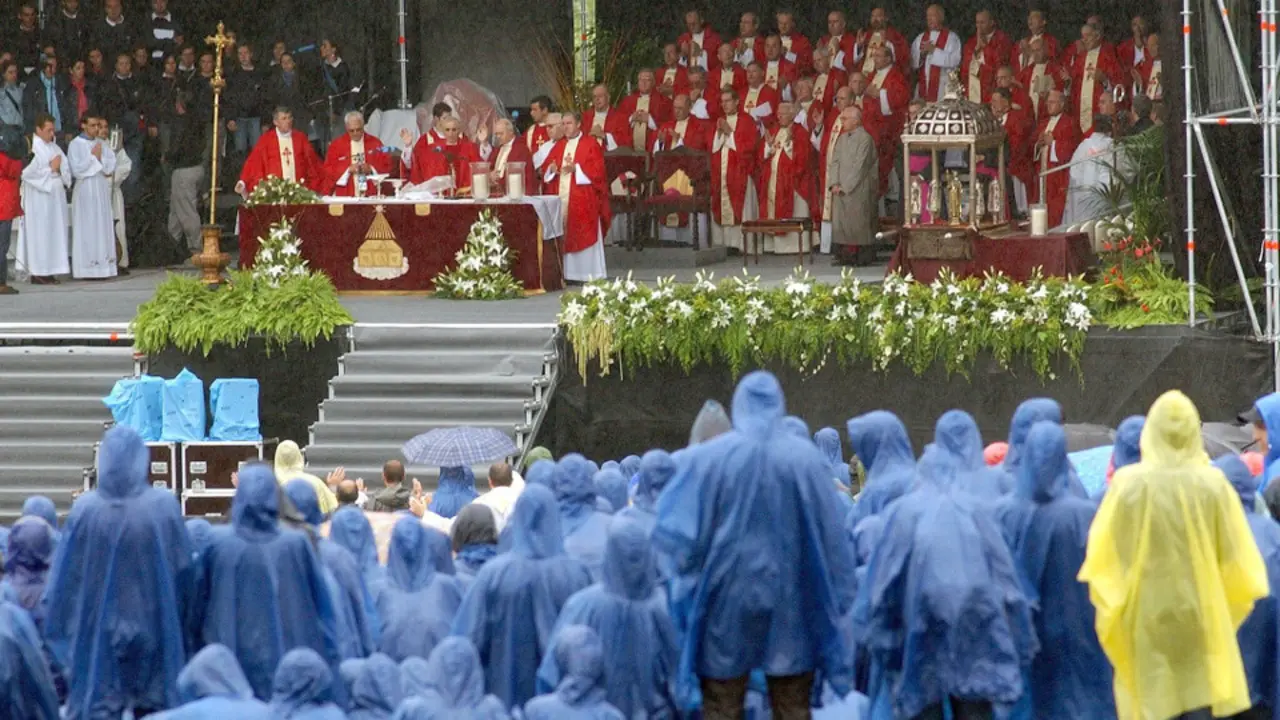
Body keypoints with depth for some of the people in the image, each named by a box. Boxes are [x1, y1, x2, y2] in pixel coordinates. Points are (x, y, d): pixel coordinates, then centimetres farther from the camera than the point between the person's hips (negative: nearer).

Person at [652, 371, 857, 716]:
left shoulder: (709, 457, -8)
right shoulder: (807, 457, -4)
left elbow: (676, 532, -7)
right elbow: (831, 535, -2)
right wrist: (837, 599, 6)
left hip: (727, 596, -1)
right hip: (793, 599, 1)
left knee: (721, 710, 6)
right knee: (793, 710, 9)